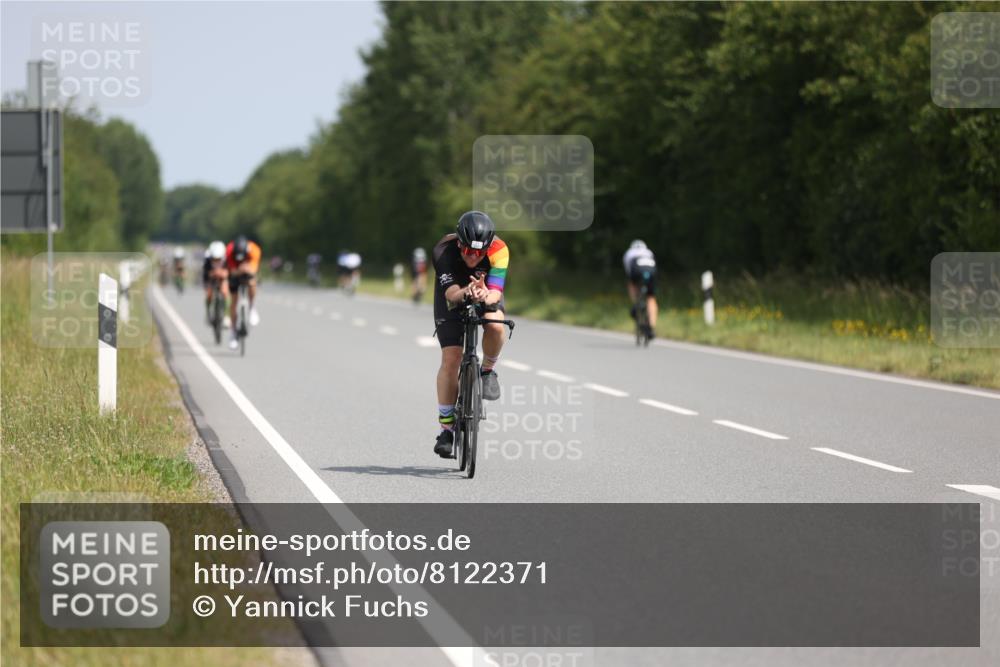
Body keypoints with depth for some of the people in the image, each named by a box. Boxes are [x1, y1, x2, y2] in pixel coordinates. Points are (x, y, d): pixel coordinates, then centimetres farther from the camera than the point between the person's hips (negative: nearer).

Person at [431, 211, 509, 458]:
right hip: (453, 295, 0)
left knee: (495, 325, -34)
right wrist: (466, 293, -62)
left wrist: (485, 296, -62)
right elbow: (451, 293, -41)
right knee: (451, 359, -13)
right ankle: (446, 427, -3)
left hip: (487, 294, 1)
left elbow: (496, 292, -39)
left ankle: (488, 371, -3)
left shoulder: (499, 250, -33)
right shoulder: (443, 251, -34)